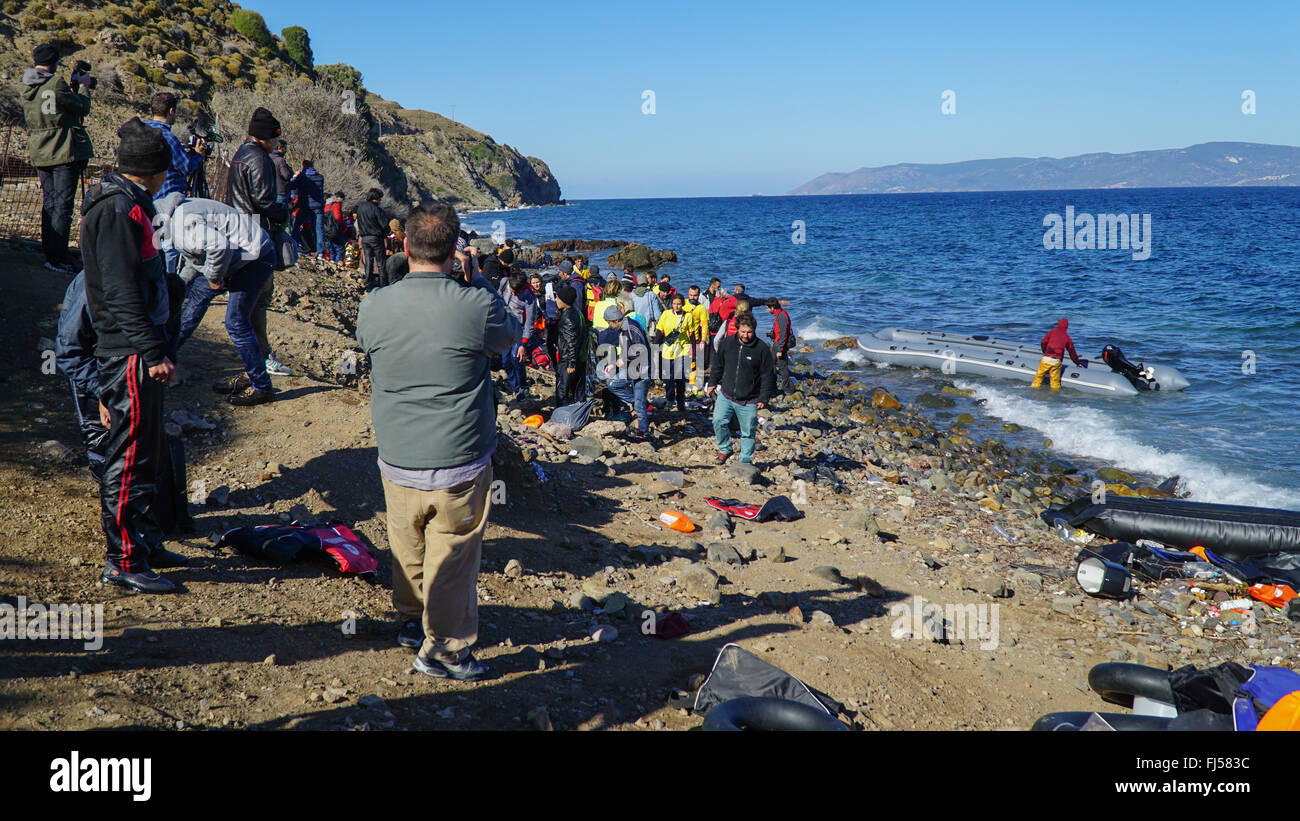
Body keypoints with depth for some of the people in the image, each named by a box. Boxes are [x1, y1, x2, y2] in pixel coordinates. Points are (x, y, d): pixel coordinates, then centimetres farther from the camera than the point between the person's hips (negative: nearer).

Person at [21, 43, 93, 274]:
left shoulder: (27, 89, 9)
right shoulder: (56, 84, -15)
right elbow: (83, 108, -7)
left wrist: (72, 89, 24)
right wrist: (83, 87, 10)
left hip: (39, 153, 8)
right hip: (64, 151, -8)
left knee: (49, 203, 15)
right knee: (63, 205, -5)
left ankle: (50, 252, 21)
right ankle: (56, 257, -6)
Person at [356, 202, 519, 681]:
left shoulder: (373, 306, -7)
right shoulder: (477, 304, -17)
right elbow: (508, 339, 5)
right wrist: (478, 282, 14)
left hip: (396, 462, 4)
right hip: (459, 465, -4)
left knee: (408, 548, 23)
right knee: (452, 557, 10)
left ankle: (412, 621, 43)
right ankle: (443, 649, 23)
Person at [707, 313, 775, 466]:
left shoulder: (762, 349, -9)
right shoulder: (727, 343, -1)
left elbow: (767, 375, -4)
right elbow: (718, 364, 15)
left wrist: (764, 398, -6)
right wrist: (712, 382, 17)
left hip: (749, 401, -2)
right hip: (726, 395, 2)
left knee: (748, 432, 6)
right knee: (718, 421, -11)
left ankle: (746, 460, 23)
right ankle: (725, 449, 13)